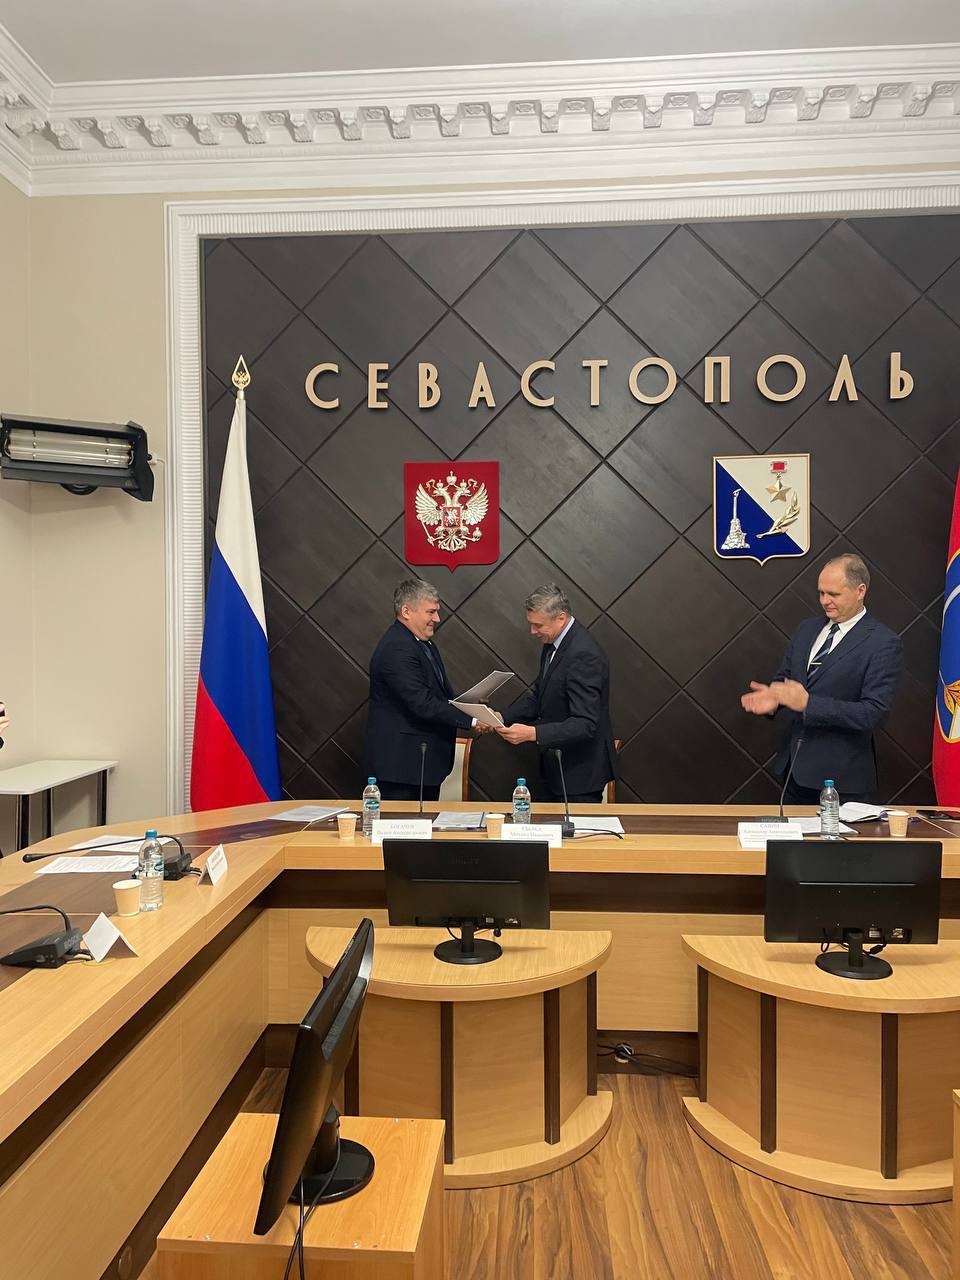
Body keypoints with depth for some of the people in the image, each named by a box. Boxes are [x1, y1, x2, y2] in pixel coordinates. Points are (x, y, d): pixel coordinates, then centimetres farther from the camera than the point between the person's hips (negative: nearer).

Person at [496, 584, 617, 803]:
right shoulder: (553, 643, 4)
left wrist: (533, 733, -36)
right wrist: (503, 718, -1)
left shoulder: (583, 654, -25)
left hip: (580, 771, -9)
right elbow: (538, 694, 13)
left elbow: (585, 724, -28)